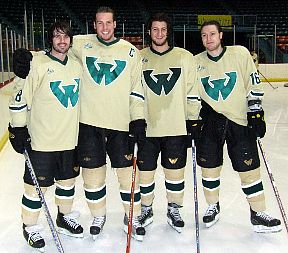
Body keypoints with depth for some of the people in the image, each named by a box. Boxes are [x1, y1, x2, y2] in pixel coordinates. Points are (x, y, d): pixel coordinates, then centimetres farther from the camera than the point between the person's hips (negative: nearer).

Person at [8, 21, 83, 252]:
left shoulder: (76, 66, 8)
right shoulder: (37, 64, -11)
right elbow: (20, 97, -9)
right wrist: (18, 128, -11)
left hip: (70, 139, 6)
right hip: (41, 140, -6)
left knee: (68, 181, 18)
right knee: (38, 186, 5)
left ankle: (65, 218, 39)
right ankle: (30, 227, 24)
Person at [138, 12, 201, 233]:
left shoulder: (185, 57, 1)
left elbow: (192, 92, 3)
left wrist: (193, 121, 0)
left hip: (176, 128, 0)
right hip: (147, 128, 1)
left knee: (175, 171, 8)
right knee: (145, 171, 8)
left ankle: (174, 210, 28)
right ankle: (146, 209, 30)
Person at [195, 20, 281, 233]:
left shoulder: (240, 54, -3)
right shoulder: (196, 62, 4)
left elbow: (254, 86, -2)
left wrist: (256, 114, -6)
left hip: (240, 121, -2)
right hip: (209, 122, 2)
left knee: (249, 169, 0)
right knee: (209, 167, 7)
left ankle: (258, 214, 15)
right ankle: (213, 207, 29)